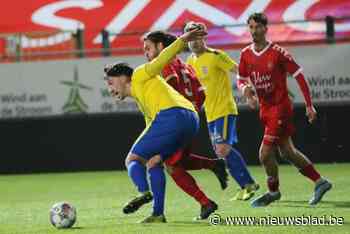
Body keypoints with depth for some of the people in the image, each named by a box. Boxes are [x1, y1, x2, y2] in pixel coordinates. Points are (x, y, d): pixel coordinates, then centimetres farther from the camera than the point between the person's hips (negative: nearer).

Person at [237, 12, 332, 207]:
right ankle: (320, 182, 23)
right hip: (265, 109, 7)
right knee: (288, 152, 12)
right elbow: (241, 79, 16)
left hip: (280, 107, -7)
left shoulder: (277, 52, -14)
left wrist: (309, 105, -10)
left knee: (265, 153, -11)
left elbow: (299, 76, -10)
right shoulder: (246, 54, 3)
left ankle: (273, 192, 10)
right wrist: (246, 89, -9)